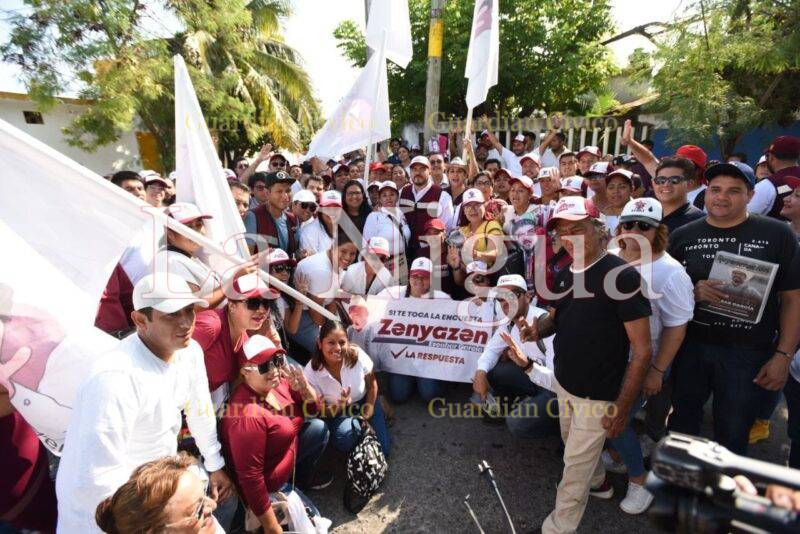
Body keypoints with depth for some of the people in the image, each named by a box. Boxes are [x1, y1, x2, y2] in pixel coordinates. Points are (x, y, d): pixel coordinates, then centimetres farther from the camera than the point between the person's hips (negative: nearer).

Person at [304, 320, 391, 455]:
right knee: (345, 436, -33)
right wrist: (339, 406, -35)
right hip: (337, 413, -1)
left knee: (382, 450, -7)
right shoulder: (311, 373, -26)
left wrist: (368, 414, -10)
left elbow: (372, 384, -6)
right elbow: (320, 412, -15)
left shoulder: (357, 355, -25)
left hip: (364, 402, 1)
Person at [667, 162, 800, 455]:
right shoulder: (683, 236, 2)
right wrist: (693, 291, -16)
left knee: (733, 434, 13)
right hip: (689, 346, 2)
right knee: (683, 420, 18)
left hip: (747, 354, -1)